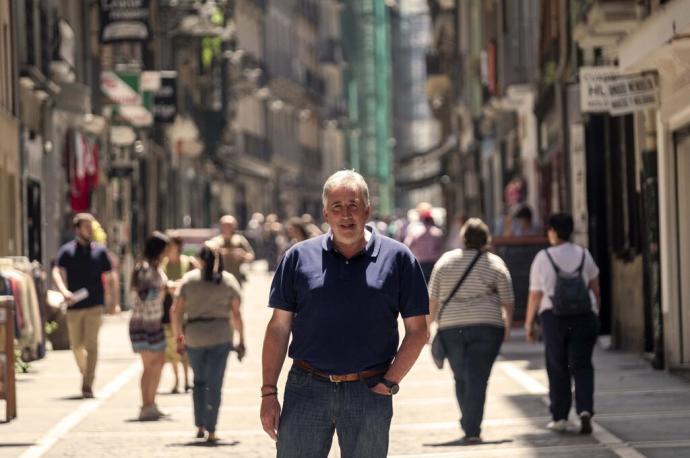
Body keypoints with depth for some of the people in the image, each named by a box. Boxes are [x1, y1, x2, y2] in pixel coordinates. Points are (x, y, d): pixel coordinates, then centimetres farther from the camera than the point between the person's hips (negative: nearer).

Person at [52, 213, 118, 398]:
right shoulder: (67, 251, 2)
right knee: (76, 345, 8)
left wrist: (113, 302, 11)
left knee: (91, 344, -9)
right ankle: (86, 373, 33)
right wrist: (64, 291, -27)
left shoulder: (99, 251, 6)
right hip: (74, 306, 1)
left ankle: (88, 385, -9)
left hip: (95, 306, -1)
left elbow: (110, 278, 13)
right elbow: (57, 273, -10)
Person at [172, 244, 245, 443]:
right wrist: (241, 341, 4)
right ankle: (211, 431, -2)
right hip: (220, 337, -1)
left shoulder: (189, 279, 3)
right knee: (214, 383, 2)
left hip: (194, 337, 1)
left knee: (199, 381, 19)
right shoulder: (229, 281, 3)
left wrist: (178, 336, 10)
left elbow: (176, 311, 0)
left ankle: (200, 426, 14)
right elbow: (236, 314, -2)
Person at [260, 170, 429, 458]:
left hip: (369, 392, 0)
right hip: (306, 390, 1)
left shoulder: (397, 258, 3)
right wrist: (269, 392, 0)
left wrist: (388, 383, -5)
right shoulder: (299, 257, 6)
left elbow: (416, 331, 4)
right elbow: (279, 327, 6)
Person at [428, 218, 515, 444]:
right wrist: (508, 325, 17)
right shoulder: (495, 263, 2)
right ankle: (472, 430, -9)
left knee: (461, 378, 16)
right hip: (486, 327, -2)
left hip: (451, 328, 2)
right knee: (477, 379, -2)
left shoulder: (445, 261, 6)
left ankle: (469, 425, 22)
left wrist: (427, 325, 13)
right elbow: (508, 301, 2)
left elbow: (432, 299, 5)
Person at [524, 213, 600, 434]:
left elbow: (535, 296, -2)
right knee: (582, 367, 5)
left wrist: (529, 324, 8)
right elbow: (595, 289, 10)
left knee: (557, 368, 10)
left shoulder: (542, 258, -5)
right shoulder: (584, 255, 4)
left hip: (553, 318, -2)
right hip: (584, 316, 2)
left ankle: (559, 417, 13)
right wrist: (595, 313, 22)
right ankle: (585, 410, -13)